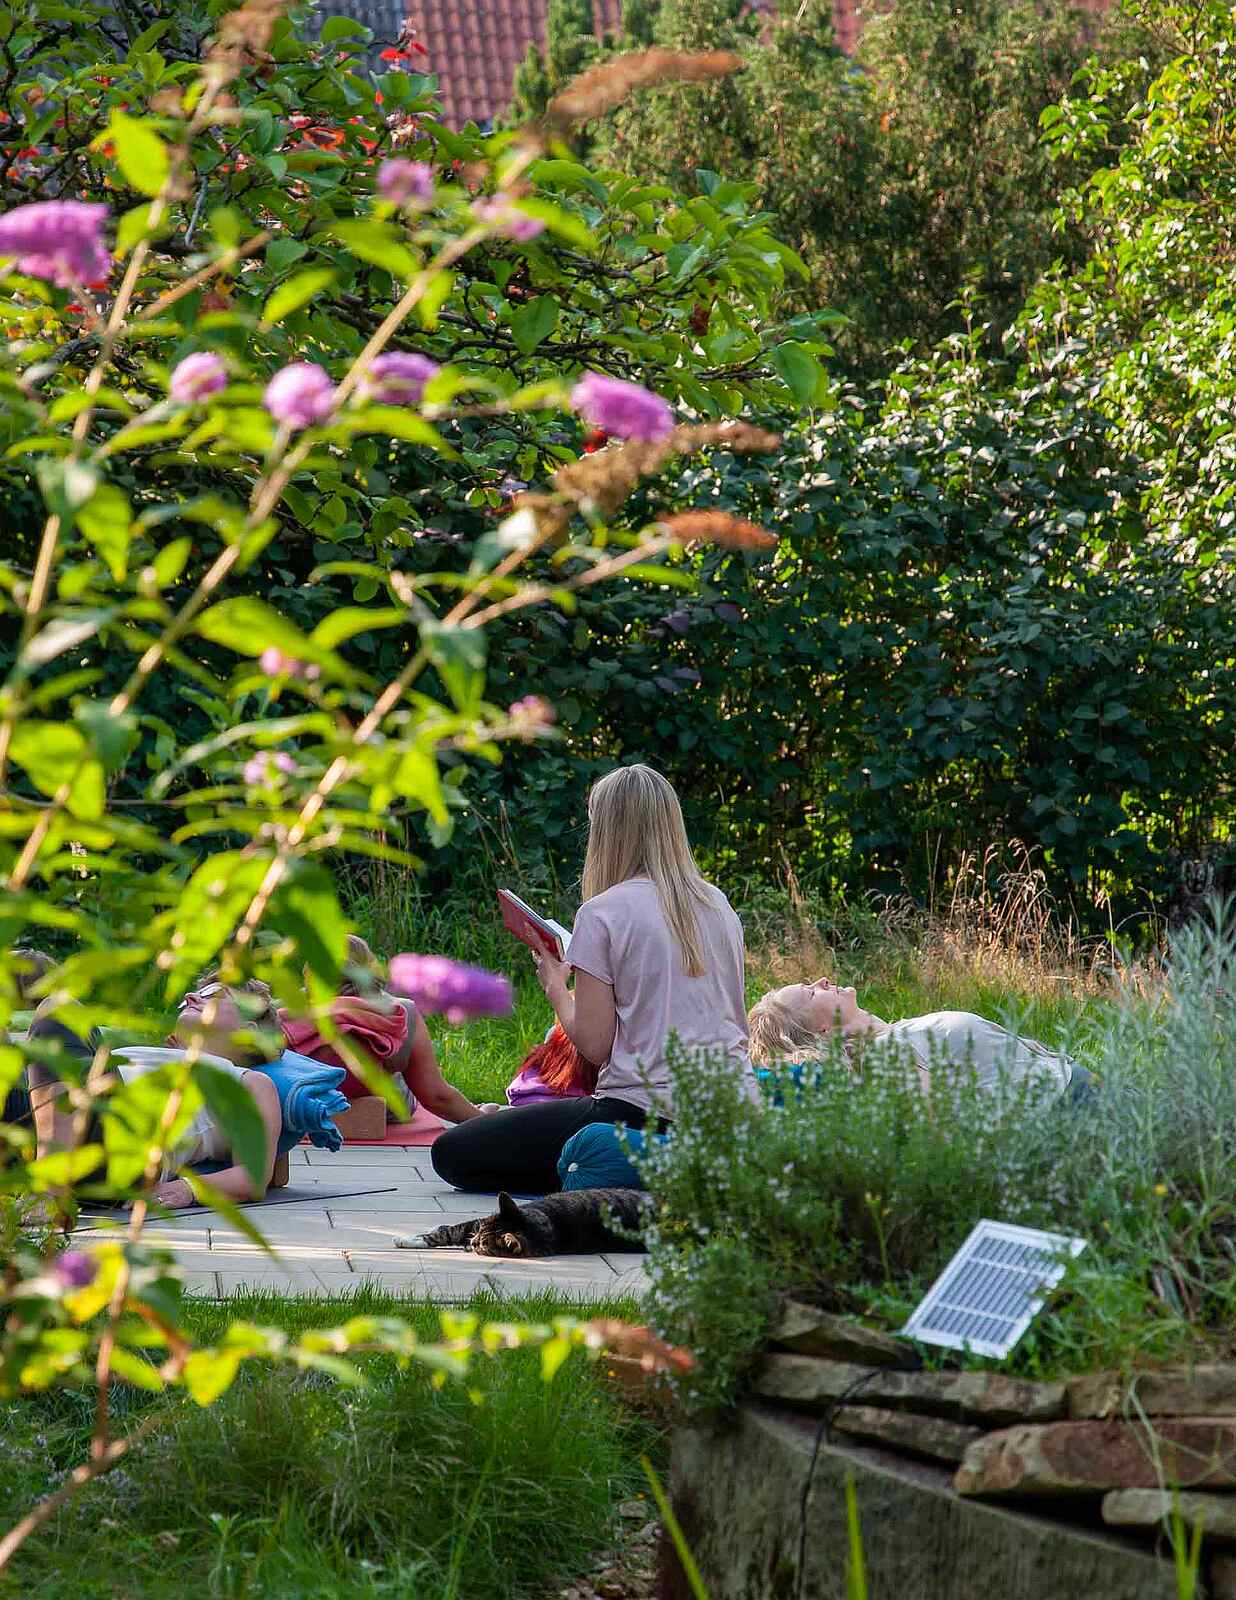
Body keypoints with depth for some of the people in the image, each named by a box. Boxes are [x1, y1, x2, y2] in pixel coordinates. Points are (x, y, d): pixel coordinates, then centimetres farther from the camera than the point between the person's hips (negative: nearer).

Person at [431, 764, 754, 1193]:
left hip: (649, 1108, -8)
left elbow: (594, 1045, -9)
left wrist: (556, 987, 10)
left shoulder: (603, 913, -9)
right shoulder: (718, 904, 9)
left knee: (452, 1153, -2)